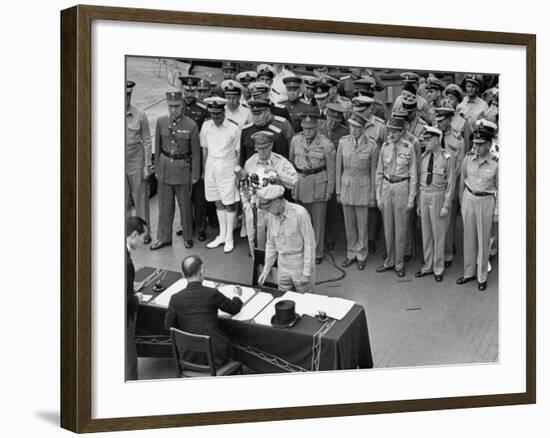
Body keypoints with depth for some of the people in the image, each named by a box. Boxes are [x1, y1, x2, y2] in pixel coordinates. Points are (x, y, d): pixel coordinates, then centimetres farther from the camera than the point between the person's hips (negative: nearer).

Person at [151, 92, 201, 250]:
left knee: (185, 205, 9)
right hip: (164, 167, 3)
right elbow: (157, 146, 7)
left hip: (182, 168, -3)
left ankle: (188, 236, 27)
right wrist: (156, 168, 10)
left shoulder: (191, 126, -14)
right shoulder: (161, 121, -4)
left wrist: (195, 176, -3)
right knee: (165, 205, 11)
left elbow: (196, 152, -6)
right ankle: (164, 238, 22)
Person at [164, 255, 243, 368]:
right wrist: (237, 295, 26)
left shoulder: (176, 298, -7)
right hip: (215, 354, -2)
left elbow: (168, 325, -1)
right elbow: (234, 309, 4)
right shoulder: (212, 294, -11)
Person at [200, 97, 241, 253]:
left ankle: (229, 238, 13)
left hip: (227, 168, -4)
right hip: (211, 166, 4)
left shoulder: (233, 129, -11)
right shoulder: (206, 126, 1)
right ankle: (222, 235, 25)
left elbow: (238, 152, -5)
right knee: (218, 202, 13)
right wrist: (205, 169, 10)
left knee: (229, 203, 2)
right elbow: (205, 149, 10)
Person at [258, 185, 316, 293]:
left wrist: (307, 272, -16)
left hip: (301, 266, -6)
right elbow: (270, 243, 13)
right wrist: (266, 269, 12)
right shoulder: (272, 216, 1)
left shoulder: (300, 213, -19)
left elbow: (310, 243, -16)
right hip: (282, 267, 6)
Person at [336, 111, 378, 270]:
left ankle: (362, 255, 22)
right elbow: (339, 167, 4)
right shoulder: (343, 142, -4)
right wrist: (338, 191, 5)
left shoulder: (371, 146, -12)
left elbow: (373, 171, -4)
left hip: (363, 188, -3)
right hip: (346, 186, 3)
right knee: (349, 223, 12)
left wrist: (373, 196, -1)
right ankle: (352, 254, 27)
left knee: (362, 224, 7)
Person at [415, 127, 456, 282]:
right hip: (424, 196, 6)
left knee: (438, 234, 4)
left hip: (438, 197, -6)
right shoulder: (424, 157, 6)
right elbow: (421, 180, 12)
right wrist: (419, 203, 13)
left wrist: (446, 206, -14)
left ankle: (438, 269, 16)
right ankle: (428, 266, 24)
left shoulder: (448, 159, -12)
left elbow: (451, 184, -11)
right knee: (426, 234, 12)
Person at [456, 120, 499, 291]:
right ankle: (469, 272, 26)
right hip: (469, 199, 3)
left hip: (486, 202, -3)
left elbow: (499, 188, -5)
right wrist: (461, 200, 14)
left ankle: (482, 277, 18)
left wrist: (497, 211, -4)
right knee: (469, 238, 12)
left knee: (483, 240, 6)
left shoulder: (495, 163, -13)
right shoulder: (468, 159, -5)